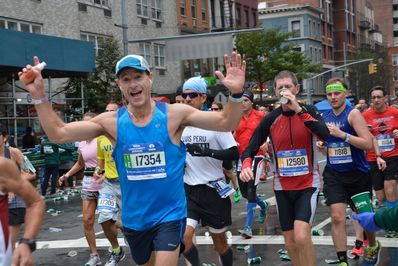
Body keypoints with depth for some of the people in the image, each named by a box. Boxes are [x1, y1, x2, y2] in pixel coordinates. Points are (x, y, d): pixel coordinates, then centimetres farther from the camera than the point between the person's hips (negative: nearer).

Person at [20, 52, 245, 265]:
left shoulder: (174, 114, -10)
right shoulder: (111, 122, -6)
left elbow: (226, 123, -12)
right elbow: (58, 133, -5)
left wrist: (236, 94, -31)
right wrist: (40, 96, -17)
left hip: (170, 215, -3)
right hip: (134, 219, 3)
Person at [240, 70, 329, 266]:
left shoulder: (309, 111, -7)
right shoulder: (271, 118, -2)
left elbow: (325, 135, -27)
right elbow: (251, 149, 0)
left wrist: (298, 109, -31)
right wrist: (246, 166, -22)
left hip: (308, 184, -3)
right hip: (282, 186, 3)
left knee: (301, 236, -21)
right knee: (290, 242, 10)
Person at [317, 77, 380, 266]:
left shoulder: (353, 114, -13)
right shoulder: (324, 117, 4)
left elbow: (368, 144, -21)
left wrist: (342, 134, -28)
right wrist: (321, 145, -2)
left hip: (358, 174, -3)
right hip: (333, 174, 3)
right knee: (337, 217, -8)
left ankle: (373, 247, 42)